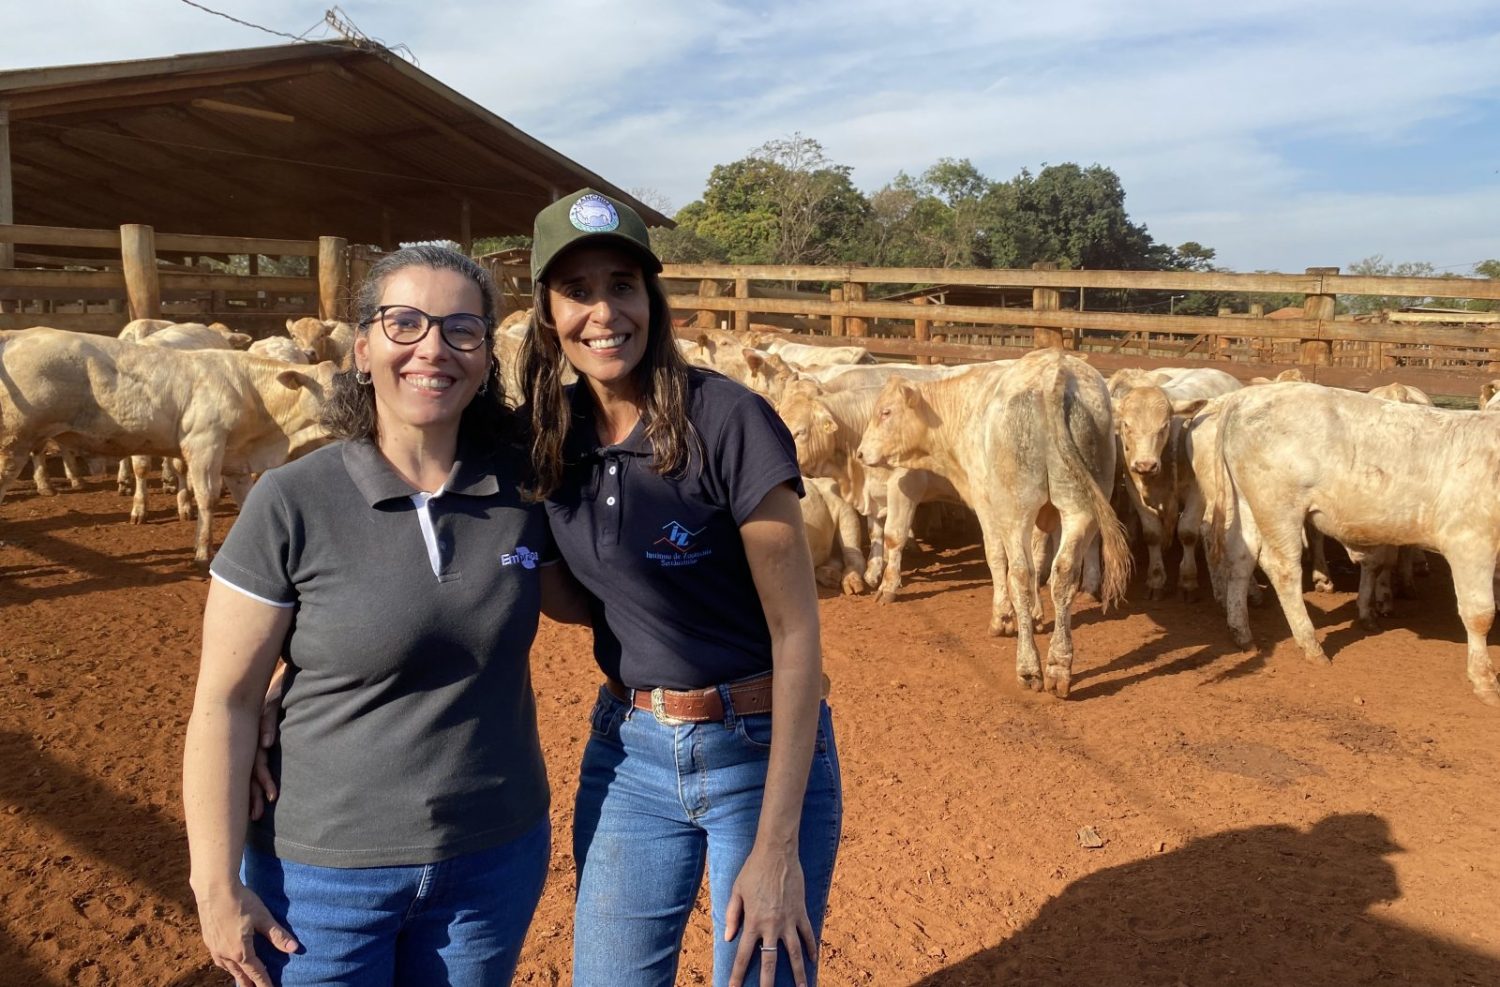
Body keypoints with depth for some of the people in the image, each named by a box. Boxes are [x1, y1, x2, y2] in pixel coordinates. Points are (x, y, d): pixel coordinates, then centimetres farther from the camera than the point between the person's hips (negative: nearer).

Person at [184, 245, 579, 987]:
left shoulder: (521, 483, -7)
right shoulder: (292, 504, -15)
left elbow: (561, 590, 12)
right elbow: (224, 704, -10)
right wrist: (217, 887, -9)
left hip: (496, 859, 3)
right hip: (322, 870, -3)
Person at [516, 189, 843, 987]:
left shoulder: (730, 422, -19)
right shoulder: (547, 434, -2)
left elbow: (797, 635, -16)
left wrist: (778, 847, -17)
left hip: (764, 749, -4)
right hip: (626, 750, 5)